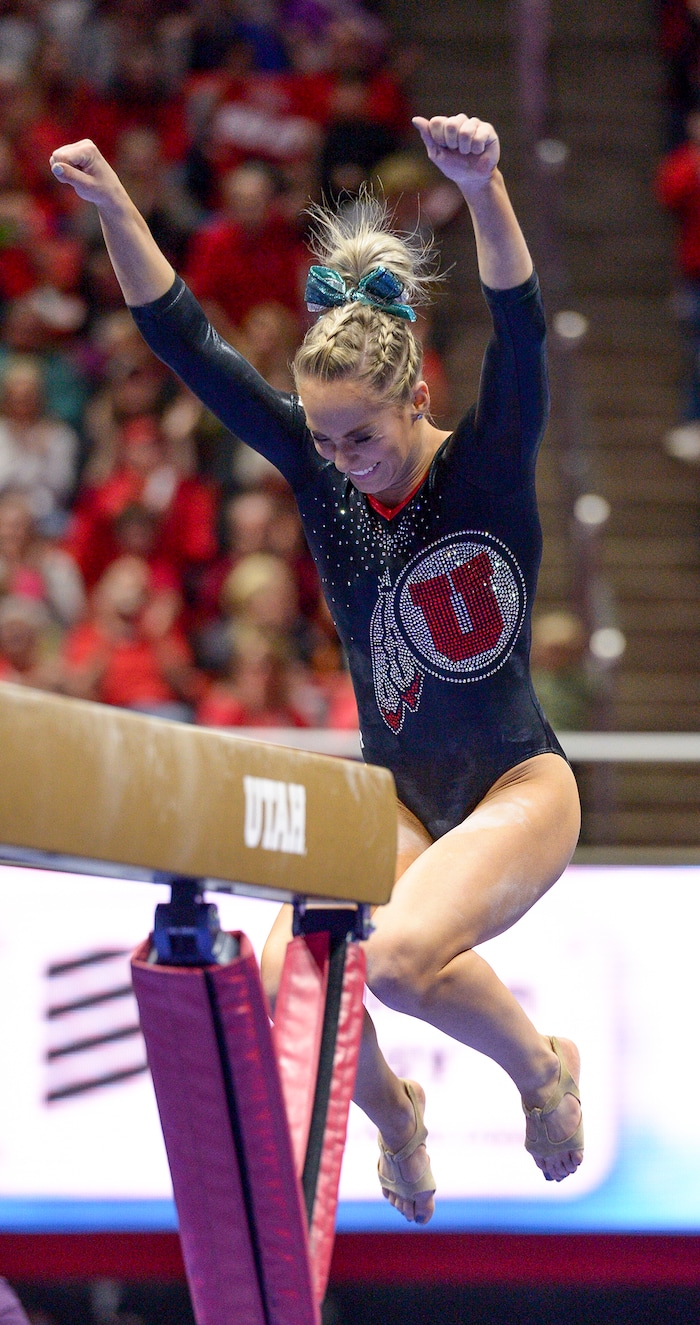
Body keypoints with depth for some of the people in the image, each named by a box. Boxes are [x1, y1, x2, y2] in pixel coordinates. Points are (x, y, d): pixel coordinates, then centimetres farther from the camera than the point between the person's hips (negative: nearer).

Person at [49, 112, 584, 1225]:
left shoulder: (488, 465, -13)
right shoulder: (320, 471, -3)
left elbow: (522, 336, -32)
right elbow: (188, 344, -8)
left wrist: (485, 191, -50)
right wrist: (112, 205, -22)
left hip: (517, 787, -4)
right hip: (394, 794, 4)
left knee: (401, 954, -32)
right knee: (288, 980, -22)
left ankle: (542, 1068, 0)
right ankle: (394, 1112, 12)